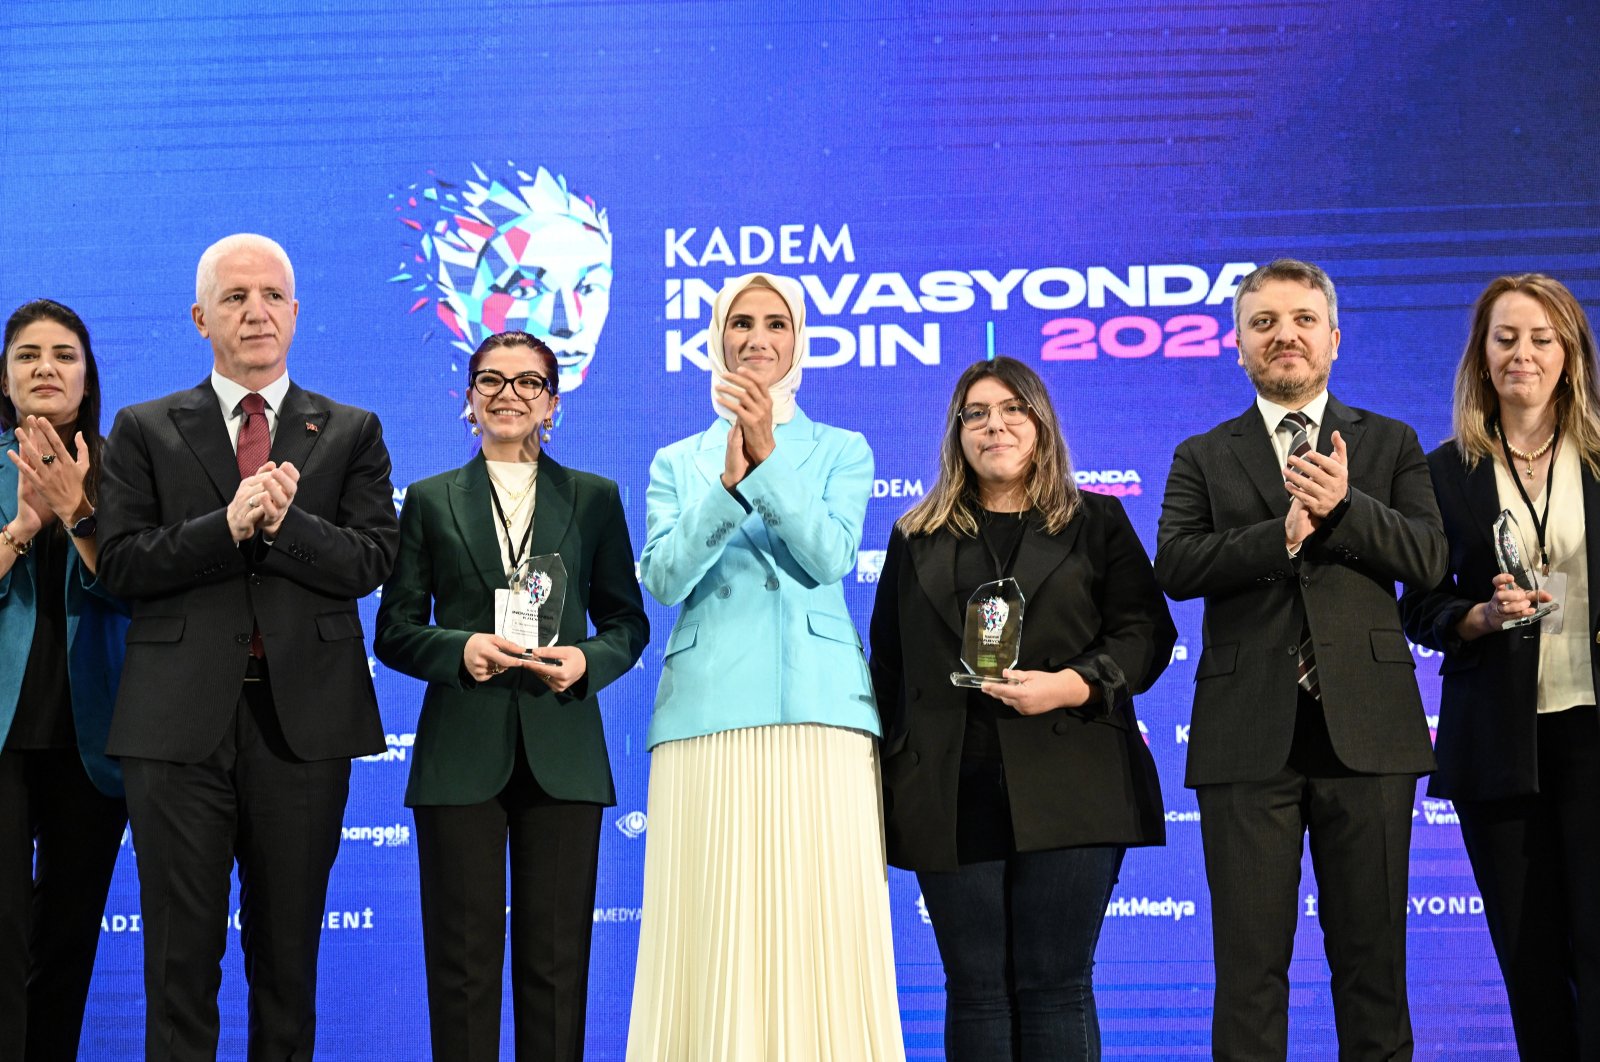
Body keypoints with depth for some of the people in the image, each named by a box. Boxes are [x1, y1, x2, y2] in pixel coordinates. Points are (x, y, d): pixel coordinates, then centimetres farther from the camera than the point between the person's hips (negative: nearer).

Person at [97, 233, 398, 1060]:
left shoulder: (351, 433, 9)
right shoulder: (145, 431, 8)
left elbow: (370, 561, -1)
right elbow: (121, 564, -2)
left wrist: (283, 522, -17)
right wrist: (228, 526, -16)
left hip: (304, 718, 1)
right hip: (181, 720, 0)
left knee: (289, 954, 9)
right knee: (181, 958, 4)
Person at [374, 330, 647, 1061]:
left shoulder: (594, 499, 11)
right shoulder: (431, 500, 10)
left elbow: (628, 622, 11)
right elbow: (394, 630, 7)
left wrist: (589, 659, -10)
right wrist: (460, 649, -12)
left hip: (562, 753, 0)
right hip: (462, 753, 0)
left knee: (555, 956, 3)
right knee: (462, 954, 2)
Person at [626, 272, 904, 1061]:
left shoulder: (842, 451, 14)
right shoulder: (678, 462, 16)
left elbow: (830, 557, -3)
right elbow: (664, 578, 1)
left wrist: (767, 454, -11)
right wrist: (730, 478, -11)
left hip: (819, 709, 0)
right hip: (708, 712, 1)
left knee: (820, 929, -6)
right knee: (713, 933, -3)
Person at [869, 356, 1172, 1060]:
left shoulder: (1096, 523, 12)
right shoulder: (917, 539, 16)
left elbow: (1146, 632, 4)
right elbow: (889, 665, 14)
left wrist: (1074, 685, -14)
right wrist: (885, 785, 7)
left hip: (1066, 787, -1)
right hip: (952, 793, 2)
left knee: (1056, 986, -1)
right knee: (976, 990, 4)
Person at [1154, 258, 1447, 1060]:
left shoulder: (1390, 446, 13)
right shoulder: (1202, 458, 11)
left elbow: (1428, 558, -2)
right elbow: (1176, 566, -5)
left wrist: (1343, 505, -17)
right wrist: (1284, 533, -17)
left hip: (1366, 728, 1)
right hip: (1249, 737, 0)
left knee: (1372, 952, 7)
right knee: (1250, 959, 3)